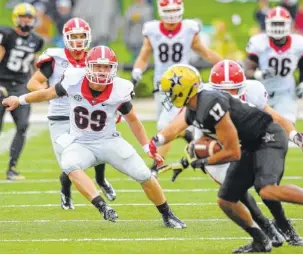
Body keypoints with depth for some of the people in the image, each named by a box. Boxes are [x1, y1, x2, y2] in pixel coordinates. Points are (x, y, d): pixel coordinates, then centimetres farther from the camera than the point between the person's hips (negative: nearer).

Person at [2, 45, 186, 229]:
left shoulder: (119, 90, -16)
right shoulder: (74, 81, -16)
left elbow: (132, 119, 1)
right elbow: (49, 93, 3)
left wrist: (148, 147, 2)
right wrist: (21, 100, 11)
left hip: (109, 141, 0)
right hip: (80, 143, 0)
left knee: (145, 176, -5)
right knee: (70, 165, -34)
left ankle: (167, 216, 19)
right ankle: (102, 207, -41)